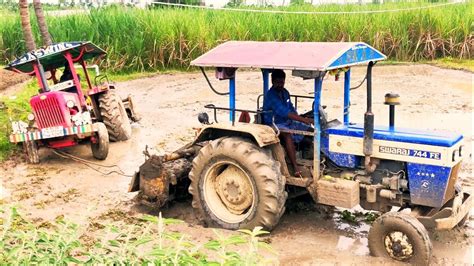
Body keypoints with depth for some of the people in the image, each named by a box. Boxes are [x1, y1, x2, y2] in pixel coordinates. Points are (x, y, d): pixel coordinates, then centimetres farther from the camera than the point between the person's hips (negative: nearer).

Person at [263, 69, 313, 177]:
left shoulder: (284, 92, 7)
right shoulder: (271, 95, -21)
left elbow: (291, 109, 14)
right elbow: (285, 113, -31)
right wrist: (305, 120, -35)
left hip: (287, 122, 9)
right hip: (274, 125, -9)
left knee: (309, 129, -4)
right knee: (287, 134, -38)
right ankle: (295, 167, -40)